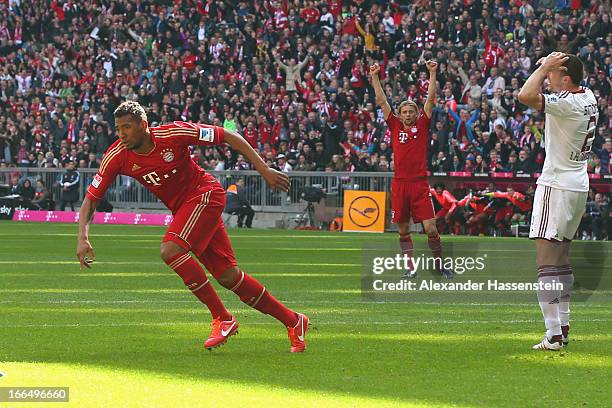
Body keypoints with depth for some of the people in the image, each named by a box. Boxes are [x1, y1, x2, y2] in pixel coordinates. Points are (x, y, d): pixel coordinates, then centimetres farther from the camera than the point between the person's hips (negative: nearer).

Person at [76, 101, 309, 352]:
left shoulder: (172, 134, -21)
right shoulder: (117, 157, -9)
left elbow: (227, 136, -12)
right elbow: (90, 199, -4)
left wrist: (264, 170, -13)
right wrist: (83, 238, -20)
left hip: (205, 193, -6)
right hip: (181, 208, 6)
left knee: (170, 250, -27)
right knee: (228, 277, 2)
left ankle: (222, 319, -17)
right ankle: (293, 321, 15)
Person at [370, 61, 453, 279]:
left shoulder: (422, 126, 8)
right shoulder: (395, 127, 10)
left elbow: (430, 99, 4)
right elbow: (381, 101, 9)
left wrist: (432, 73, -1)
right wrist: (375, 76, 6)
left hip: (420, 183, -2)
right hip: (400, 184, 2)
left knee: (430, 228, -6)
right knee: (403, 230, 5)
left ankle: (439, 264, 7)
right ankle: (410, 266, 12)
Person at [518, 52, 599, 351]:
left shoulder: (567, 103, -21)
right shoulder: (588, 97, 7)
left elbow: (526, 95, -33)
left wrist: (544, 67, -19)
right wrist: (547, 66, 8)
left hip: (557, 186, -10)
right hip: (579, 184, 10)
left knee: (547, 260, -12)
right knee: (561, 257, 19)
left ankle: (554, 335, -19)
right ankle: (563, 327, 23)